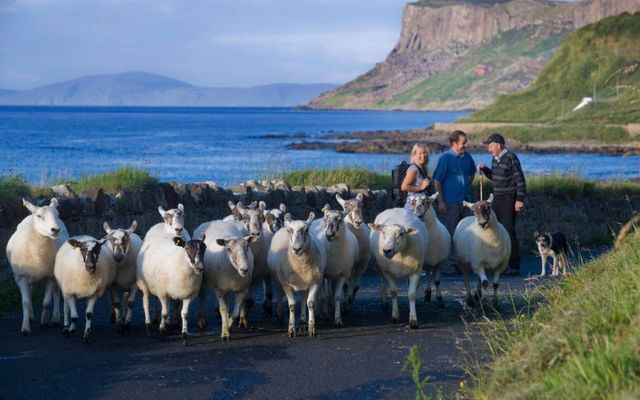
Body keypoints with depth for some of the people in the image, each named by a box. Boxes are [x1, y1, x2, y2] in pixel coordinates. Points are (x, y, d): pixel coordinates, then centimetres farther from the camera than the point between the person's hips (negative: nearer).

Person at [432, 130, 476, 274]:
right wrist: (440, 201, -14)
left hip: (466, 201, 6)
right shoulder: (445, 158, -9)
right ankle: (450, 264, -1)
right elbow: (437, 180, -10)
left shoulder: (467, 157, 9)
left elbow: (472, 172, 30)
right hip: (451, 202, -6)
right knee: (450, 234, -4)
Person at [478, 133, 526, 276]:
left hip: (508, 199, -9)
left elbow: (520, 180, -14)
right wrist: (485, 170, 7)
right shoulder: (495, 159, 11)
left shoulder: (511, 158, -14)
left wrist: (519, 199, -18)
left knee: (508, 231, -8)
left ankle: (514, 266, -4)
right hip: (497, 198, 9)